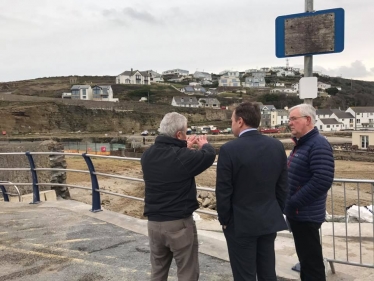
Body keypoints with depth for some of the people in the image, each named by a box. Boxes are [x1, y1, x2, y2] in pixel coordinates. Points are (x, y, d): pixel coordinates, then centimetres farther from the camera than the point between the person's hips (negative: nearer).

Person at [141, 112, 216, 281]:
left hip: (154, 223, 6)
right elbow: (209, 155, -2)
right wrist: (204, 144, 18)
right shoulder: (184, 157, -18)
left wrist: (184, 148, 19)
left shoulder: (147, 155, -1)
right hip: (180, 224, -6)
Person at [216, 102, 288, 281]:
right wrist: (277, 213, 15)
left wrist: (224, 220, 0)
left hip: (240, 223, -5)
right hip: (269, 221, 5)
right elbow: (283, 186, 5)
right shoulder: (277, 146, 0)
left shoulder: (229, 149, -16)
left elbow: (223, 191, -13)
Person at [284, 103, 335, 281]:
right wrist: (290, 204, 10)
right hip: (297, 213, 9)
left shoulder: (318, 144, -17)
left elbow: (323, 180, -26)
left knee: (311, 260, 1)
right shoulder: (301, 144, 12)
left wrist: (294, 203, -21)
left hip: (306, 214, -9)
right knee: (305, 257, 19)